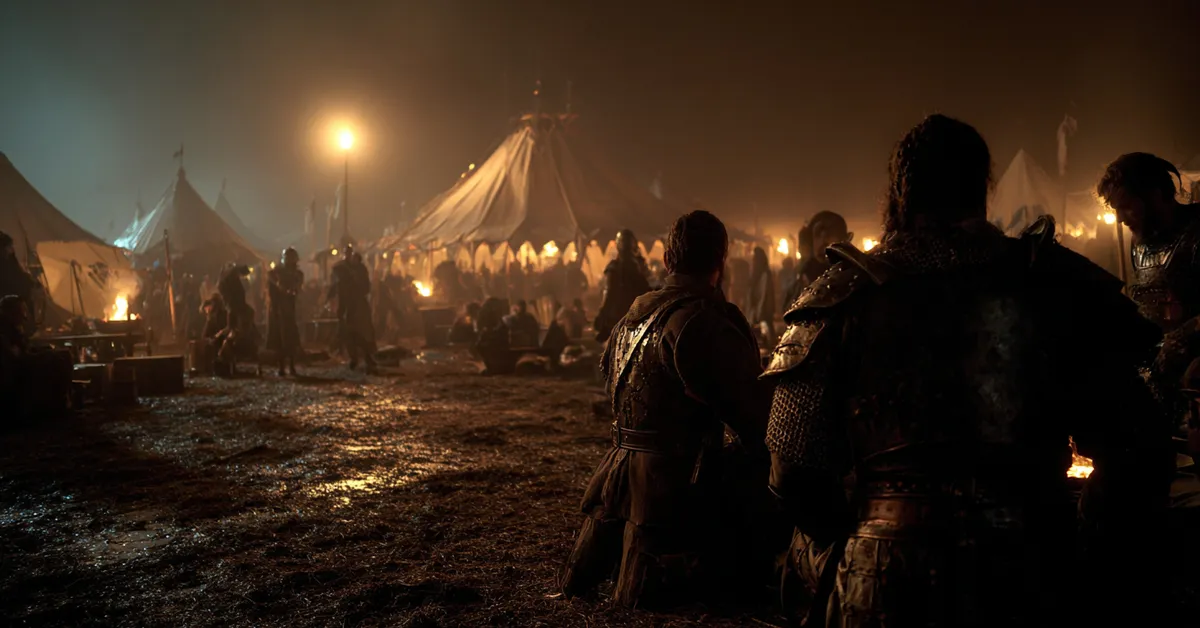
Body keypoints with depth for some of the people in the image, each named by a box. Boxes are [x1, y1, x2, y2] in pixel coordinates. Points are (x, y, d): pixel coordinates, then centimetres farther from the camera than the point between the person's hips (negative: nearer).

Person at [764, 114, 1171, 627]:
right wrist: (1109, 569, 14)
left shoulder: (845, 294, -5)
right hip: (1030, 578, 1)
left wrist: (841, 543, 12)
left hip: (887, 582, -1)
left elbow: (796, 468, -7)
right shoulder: (1057, 282, -1)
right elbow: (1133, 448, -1)